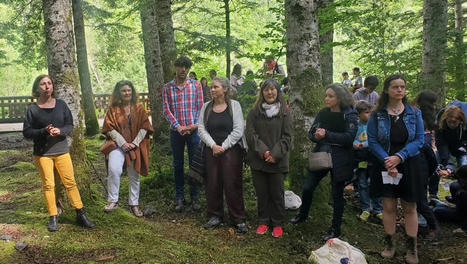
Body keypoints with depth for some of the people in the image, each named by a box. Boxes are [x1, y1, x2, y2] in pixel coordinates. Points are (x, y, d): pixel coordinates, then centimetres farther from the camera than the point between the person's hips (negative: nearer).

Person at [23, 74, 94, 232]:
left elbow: (70, 125, 4)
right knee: (48, 185, 3)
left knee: (70, 182, 1)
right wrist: (44, 131, -20)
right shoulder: (32, 109, -2)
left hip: (62, 150, 1)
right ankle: (53, 218, 13)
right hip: (42, 153, -1)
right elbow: (27, 132, -3)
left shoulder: (61, 105, 3)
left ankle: (81, 215, 9)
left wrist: (60, 131, -17)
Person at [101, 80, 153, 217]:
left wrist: (135, 143, -9)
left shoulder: (139, 108, 7)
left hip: (135, 146, 2)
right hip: (118, 145, -2)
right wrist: (122, 143, -13)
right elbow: (110, 128, -2)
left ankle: (134, 204, 20)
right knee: (114, 170, -24)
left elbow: (144, 127, 2)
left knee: (134, 176, 7)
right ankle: (112, 201, -11)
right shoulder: (113, 109, 3)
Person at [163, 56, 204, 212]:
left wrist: (195, 124, -13)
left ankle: (195, 196, 16)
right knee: (178, 165, 8)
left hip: (194, 130, 0)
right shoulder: (167, 87, 4)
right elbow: (166, 110, -1)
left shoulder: (196, 85, 3)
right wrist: (177, 126, -13)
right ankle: (179, 197, 18)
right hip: (176, 131, 1)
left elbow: (200, 107, 2)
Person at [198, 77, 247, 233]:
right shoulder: (206, 107, 9)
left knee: (232, 185, -2)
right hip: (211, 151, 3)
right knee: (212, 184, 6)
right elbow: (201, 129, 4)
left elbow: (238, 131, -6)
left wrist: (223, 147, -11)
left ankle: (238, 219, 9)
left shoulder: (234, 105, 0)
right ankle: (215, 216, 21)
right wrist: (213, 145, -10)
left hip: (231, 150, -3)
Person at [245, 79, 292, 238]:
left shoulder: (284, 113, 2)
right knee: (261, 193, 10)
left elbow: (287, 137, -1)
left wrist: (275, 154, -13)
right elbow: (250, 134, -3)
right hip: (258, 160, 1)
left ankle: (277, 223, 22)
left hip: (278, 161, -1)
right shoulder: (254, 112, 4)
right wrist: (262, 150, -15)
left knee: (277, 193, 7)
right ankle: (263, 221, 25)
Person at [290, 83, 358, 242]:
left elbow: (349, 137, -21)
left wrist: (327, 135, -28)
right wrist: (315, 136, -18)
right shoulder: (323, 113, 5)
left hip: (339, 159, -4)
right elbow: (311, 132, 6)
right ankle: (302, 215, 34)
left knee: (337, 194, 7)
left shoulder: (349, 115, -10)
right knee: (307, 188, 7)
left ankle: (335, 229, 22)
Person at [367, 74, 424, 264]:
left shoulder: (414, 113, 2)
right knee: (388, 206, 4)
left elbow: (419, 140, -3)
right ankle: (389, 244, 18)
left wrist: (399, 157, -16)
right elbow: (372, 141, -4)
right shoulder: (376, 115, -1)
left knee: (410, 207, 6)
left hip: (409, 165, 1)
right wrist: (387, 160, -17)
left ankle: (412, 248, 15)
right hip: (385, 166, 0)